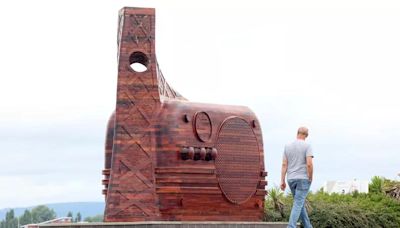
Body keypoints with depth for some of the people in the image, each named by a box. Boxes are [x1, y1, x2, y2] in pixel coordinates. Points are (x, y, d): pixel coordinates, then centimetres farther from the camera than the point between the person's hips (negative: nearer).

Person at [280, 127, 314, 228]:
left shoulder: (288, 146, 6)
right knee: (298, 204, -8)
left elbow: (284, 164, 2)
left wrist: (282, 181, 3)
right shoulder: (307, 146, -7)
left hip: (291, 179, 5)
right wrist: (310, 178, -5)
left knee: (300, 203, 17)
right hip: (303, 179, -5)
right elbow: (309, 164, -18)